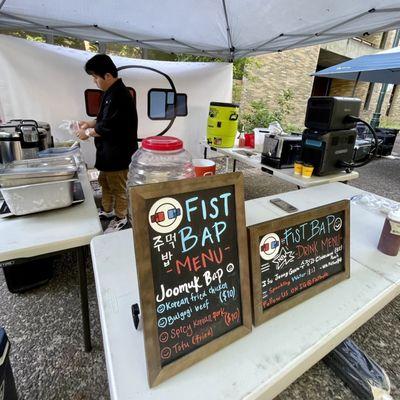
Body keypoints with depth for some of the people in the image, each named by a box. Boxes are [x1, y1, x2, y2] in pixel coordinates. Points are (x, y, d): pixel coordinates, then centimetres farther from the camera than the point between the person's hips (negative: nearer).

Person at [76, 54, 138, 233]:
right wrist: (89, 123, 11)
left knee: (118, 187, 5)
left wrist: (88, 134, -10)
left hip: (118, 152, -10)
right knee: (104, 181, 23)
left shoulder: (119, 95, -22)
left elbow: (109, 126, -24)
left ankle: (120, 218, 24)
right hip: (108, 150, 10)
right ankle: (107, 210, 42)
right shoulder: (111, 92, 10)